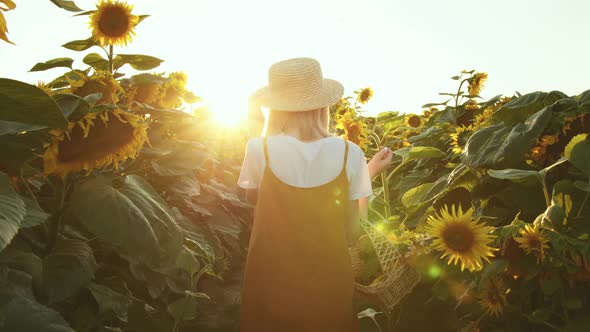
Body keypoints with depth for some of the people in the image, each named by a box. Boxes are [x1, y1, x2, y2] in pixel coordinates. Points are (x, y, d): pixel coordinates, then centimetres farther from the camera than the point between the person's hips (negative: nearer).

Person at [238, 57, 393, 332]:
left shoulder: (260, 149, -15)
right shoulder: (350, 154, -13)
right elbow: (352, 234, -6)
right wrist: (369, 174, 5)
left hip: (271, 282, 0)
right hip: (328, 282, 1)